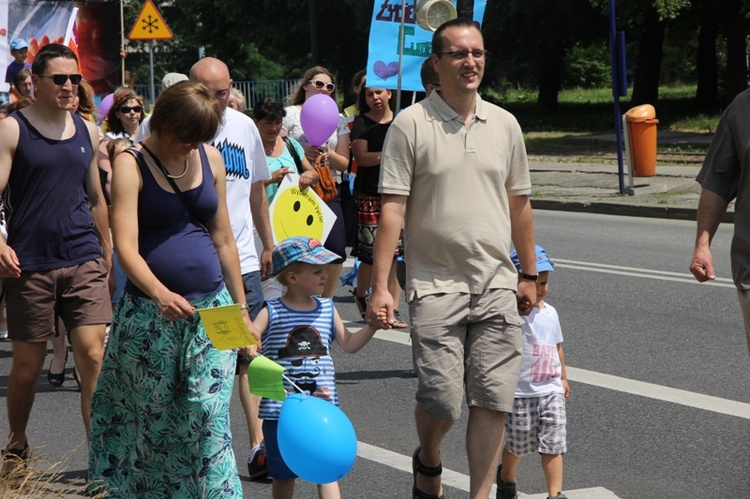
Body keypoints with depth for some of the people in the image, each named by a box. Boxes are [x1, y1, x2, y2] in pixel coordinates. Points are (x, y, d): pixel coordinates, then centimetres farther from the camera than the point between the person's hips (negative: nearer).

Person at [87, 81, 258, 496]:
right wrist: (161, 294, -33)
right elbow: (126, 246, -16)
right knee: (148, 417, 6)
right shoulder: (132, 164, -5)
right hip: (151, 313, -3)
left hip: (212, 308, 3)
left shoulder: (210, 158, 8)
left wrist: (242, 310, 14)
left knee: (209, 415, -4)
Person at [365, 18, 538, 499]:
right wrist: (380, 287, -13)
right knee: (441, 401, -5)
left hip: (497, 286, 4)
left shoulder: (504, 124, 9)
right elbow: (392, 209, -7)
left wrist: (529, 275, 16)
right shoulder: (410, 125, -4)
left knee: (493, 402, 0)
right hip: (436, 285, -3)